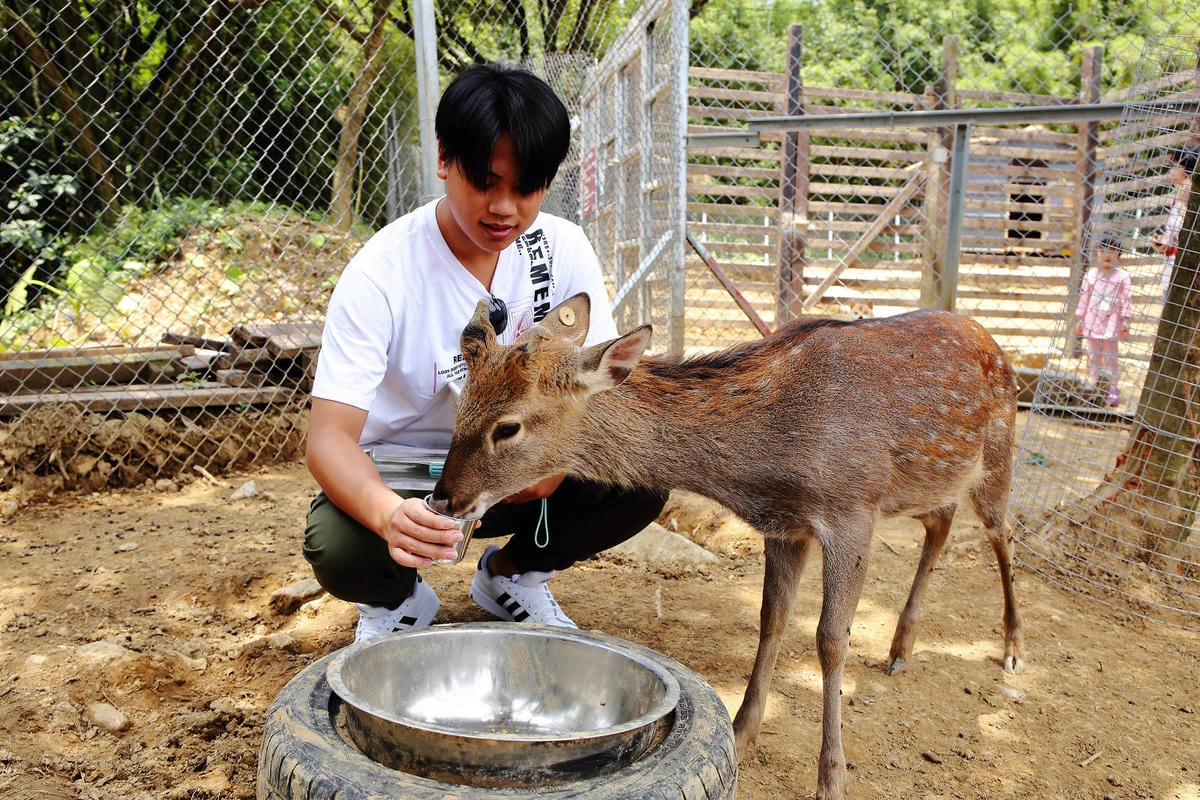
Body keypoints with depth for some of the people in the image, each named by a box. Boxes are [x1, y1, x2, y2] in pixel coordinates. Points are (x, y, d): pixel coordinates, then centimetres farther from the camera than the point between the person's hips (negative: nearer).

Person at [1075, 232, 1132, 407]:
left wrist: (1126, 319, -7)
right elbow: (1084, 296, 6)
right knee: (1093, 353, 10)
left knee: (1110, 355, 1)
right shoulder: (1091, 273, 2)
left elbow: (1127, 299, -3)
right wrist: (1080, 318, 7)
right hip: (1092, 320, 3)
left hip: (1111, 322, -3)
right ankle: (1094, 383, 21)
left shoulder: (1122, 276, -5)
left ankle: (1112, 388, 8)